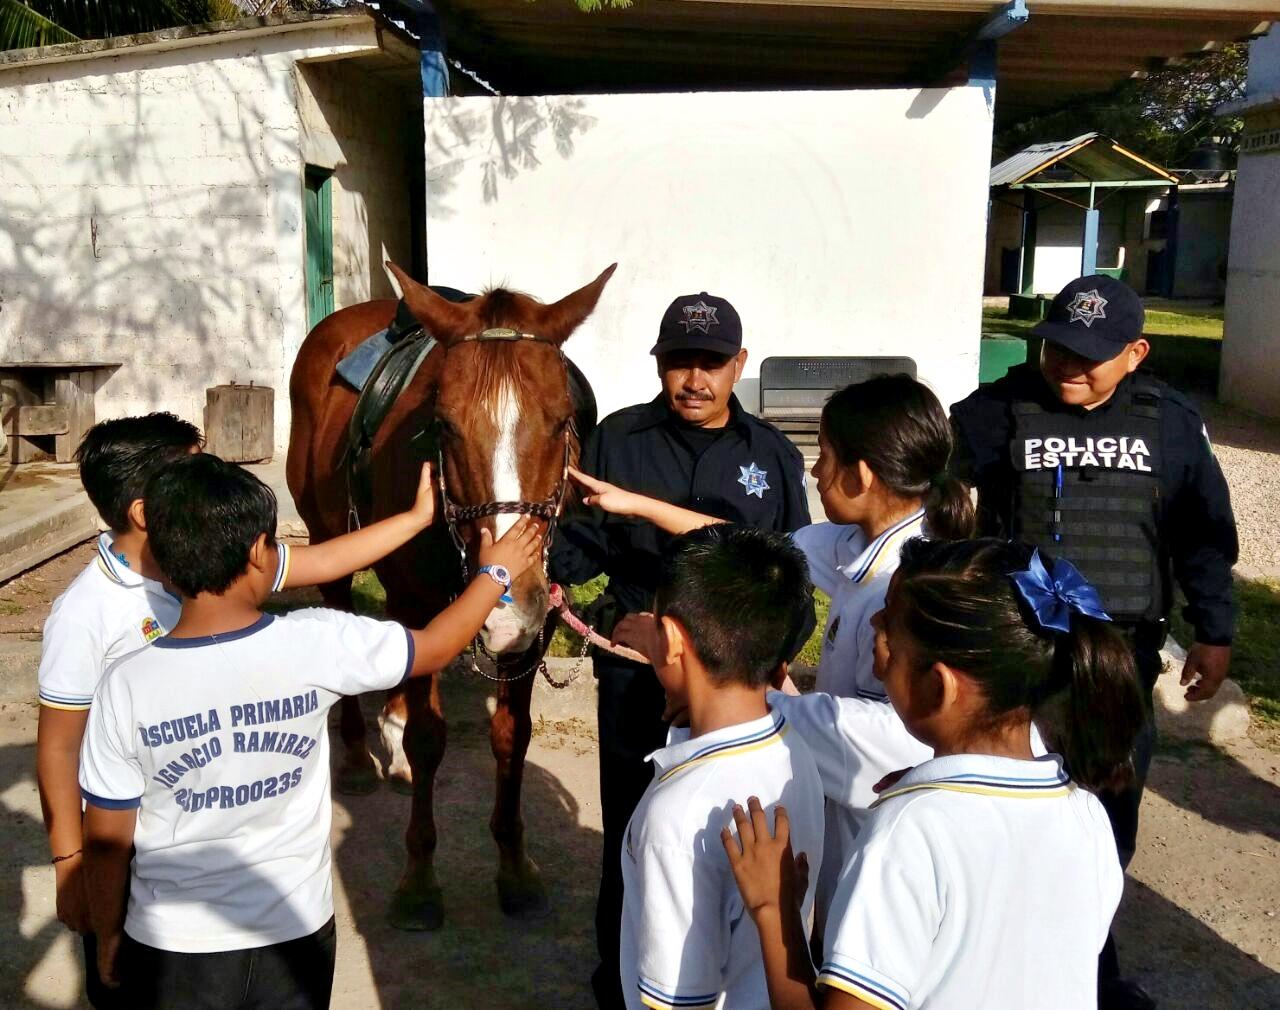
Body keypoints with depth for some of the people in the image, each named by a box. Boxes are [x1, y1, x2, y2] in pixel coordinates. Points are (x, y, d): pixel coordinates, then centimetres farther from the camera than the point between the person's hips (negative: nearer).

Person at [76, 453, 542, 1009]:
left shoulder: (126, 686, -19)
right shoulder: (317, 644, -19)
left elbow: (106, 839, -9)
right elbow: (436, 647, -3)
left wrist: (108, 937, 9)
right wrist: (495, 571, 14)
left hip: (171, 948, 0)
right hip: (297, 931, 1)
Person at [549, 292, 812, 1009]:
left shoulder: (774, 455, 1)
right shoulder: (618, 440, -3)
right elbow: (585, 545, -1)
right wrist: (547, 565, -21)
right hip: (636, 673, 0)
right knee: (631, 835, 12)